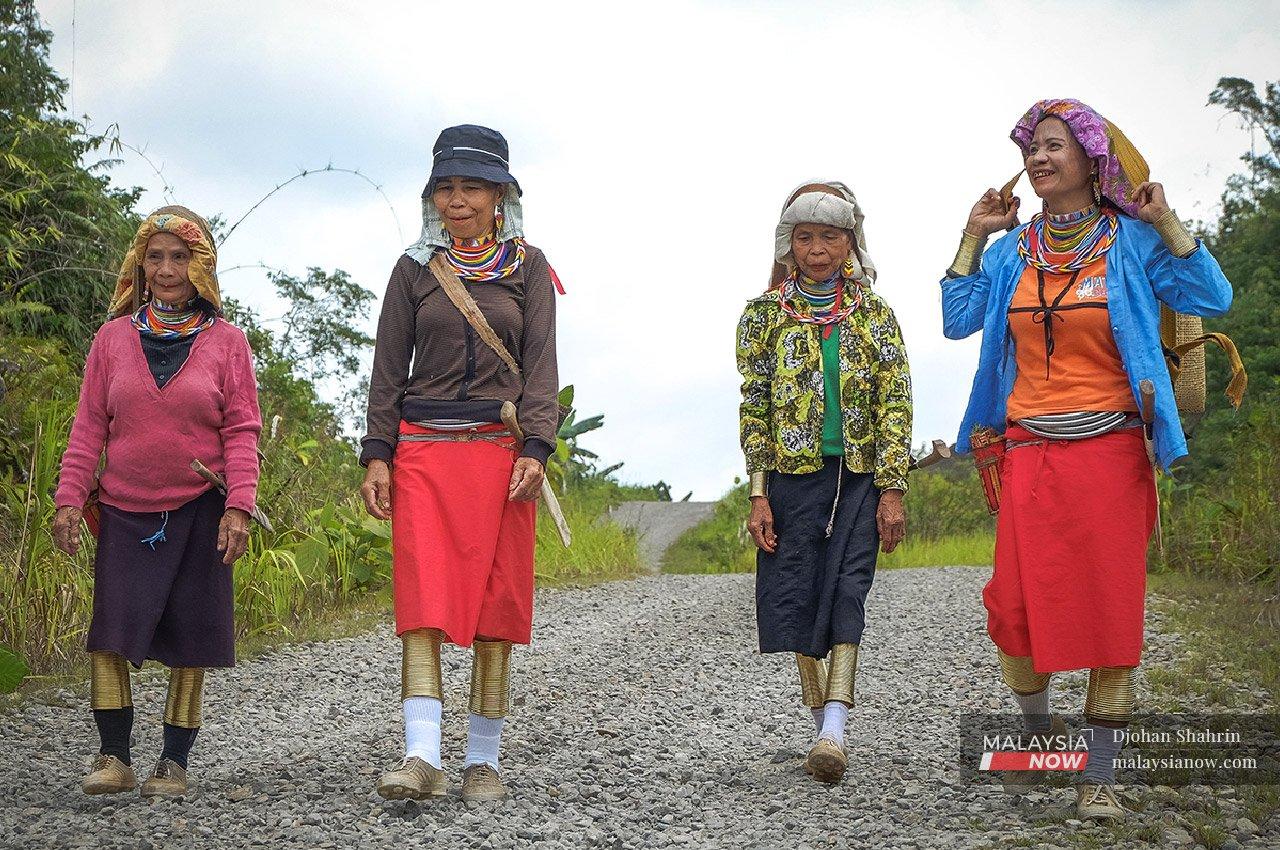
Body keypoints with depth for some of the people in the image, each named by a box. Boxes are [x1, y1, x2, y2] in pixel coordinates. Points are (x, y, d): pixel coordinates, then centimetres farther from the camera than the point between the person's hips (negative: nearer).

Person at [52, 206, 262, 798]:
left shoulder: (226, 341, 3)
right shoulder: (114, 337, 7)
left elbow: (241, 431, 0)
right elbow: (89, 427, 7)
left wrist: (238, 506, -10)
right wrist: (69, 500, -2)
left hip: (198, 512, -1)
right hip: (124, 511, 1)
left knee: (190, 638, 1)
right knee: (110, 629, -7)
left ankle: (173, 763, 9)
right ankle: (114, 758, 1)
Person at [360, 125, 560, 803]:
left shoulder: (528, 268, 9)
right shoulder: (415, 269, 11)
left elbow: (541, 363, 2)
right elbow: (389, 368, 9)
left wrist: (535, 448, -9)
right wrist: (377, 454, 0)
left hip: (501, 446, 0)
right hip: (423, 445, 0)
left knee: (496, 598, 0)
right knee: (424, 596, -11)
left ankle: (484, 760, 7)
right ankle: (422, 757, -17)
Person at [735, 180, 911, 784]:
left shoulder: (874, 314, 5)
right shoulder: (766, 314, 5)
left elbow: (895, 407, 2)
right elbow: (754, 407, 3)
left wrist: (892, 491, -6)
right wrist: (758, 494, -3)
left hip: (858, 474, -1)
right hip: (792, 474, 1)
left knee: (847, 592, -11)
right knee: (800, 597, 2)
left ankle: (833, 727, -19)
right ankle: (825, 725, 12)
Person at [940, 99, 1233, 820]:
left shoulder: (1131, 240, 2)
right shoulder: (1012, 248, 11)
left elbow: (1212, 300, -5)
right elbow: (957, 320, 6)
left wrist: (1164, 222, -9)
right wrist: (973, 237, 4)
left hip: (1109, 451, -2)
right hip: (1030, 454, 2)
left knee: (1111, 606, -2)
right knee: (1017, 604, -2)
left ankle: (1100, 775, 7)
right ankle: (1040, 729, 26)